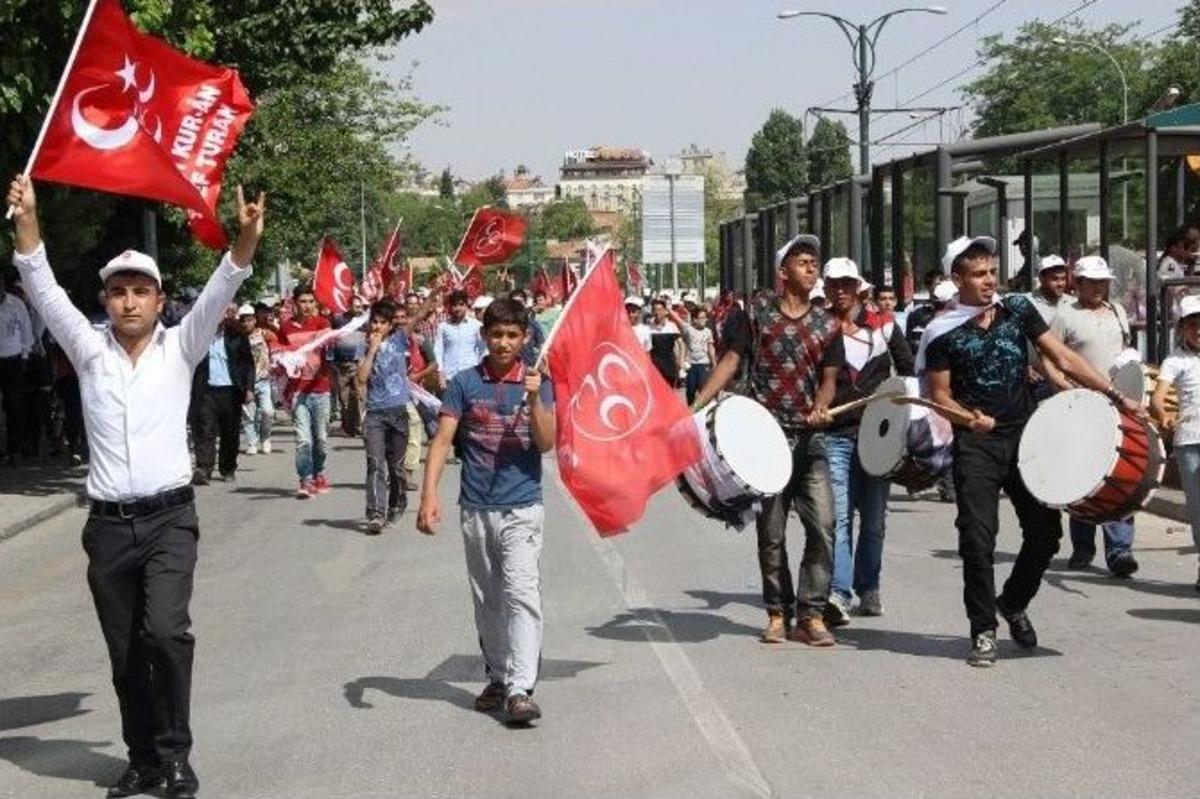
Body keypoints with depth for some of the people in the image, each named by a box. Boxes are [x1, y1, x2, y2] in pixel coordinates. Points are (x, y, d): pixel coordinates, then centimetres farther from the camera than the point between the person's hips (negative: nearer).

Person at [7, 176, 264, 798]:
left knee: (166, 631, -20)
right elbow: (44, 291, -3)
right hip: (108, 525, 3)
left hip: (169, 519, -2)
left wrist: (246, 237, -26)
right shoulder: (89, 351, 7)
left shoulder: (180, 349, 4)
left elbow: (220, 291, -9)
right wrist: (26, 222, -17)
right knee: (125, 652, 8)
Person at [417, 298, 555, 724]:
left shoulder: (537, 382, 2)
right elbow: (442, 439, -1)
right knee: (487, 600, 12)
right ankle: (497, 679, 26)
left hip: (522, 506, -2)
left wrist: (534, 399, -19)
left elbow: (546, 442, -5)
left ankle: (521, 689, -19)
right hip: (475, 508, 2)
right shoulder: (465, 383, 3)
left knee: (521, 592, -15)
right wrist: (429, 496, -12)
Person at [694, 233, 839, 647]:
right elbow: (731, 359, 3)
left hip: (810, 438, 2)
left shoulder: (826, 325, 10)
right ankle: (778, 613, 19)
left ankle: (811, 615, -1)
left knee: (823, 525, -9)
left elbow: (828, 376, 9)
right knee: (771, 532, 6)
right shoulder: (757, 312, 4)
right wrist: (697, 405, -6)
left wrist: (820, 406, -12)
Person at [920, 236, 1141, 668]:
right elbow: (940, 395, -2)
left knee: (1046, 531, 7)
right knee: (978, 538, -8)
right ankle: (984, 631, 5)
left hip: (1026, 437, 4)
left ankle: (1013, 603, 32)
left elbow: (1063, 358, 6)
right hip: (976, 445, -4)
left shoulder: (1018, 309, 6)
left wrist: (1114, 394, -2)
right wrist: (969, 417, -23)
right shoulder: (942, 333, -3)